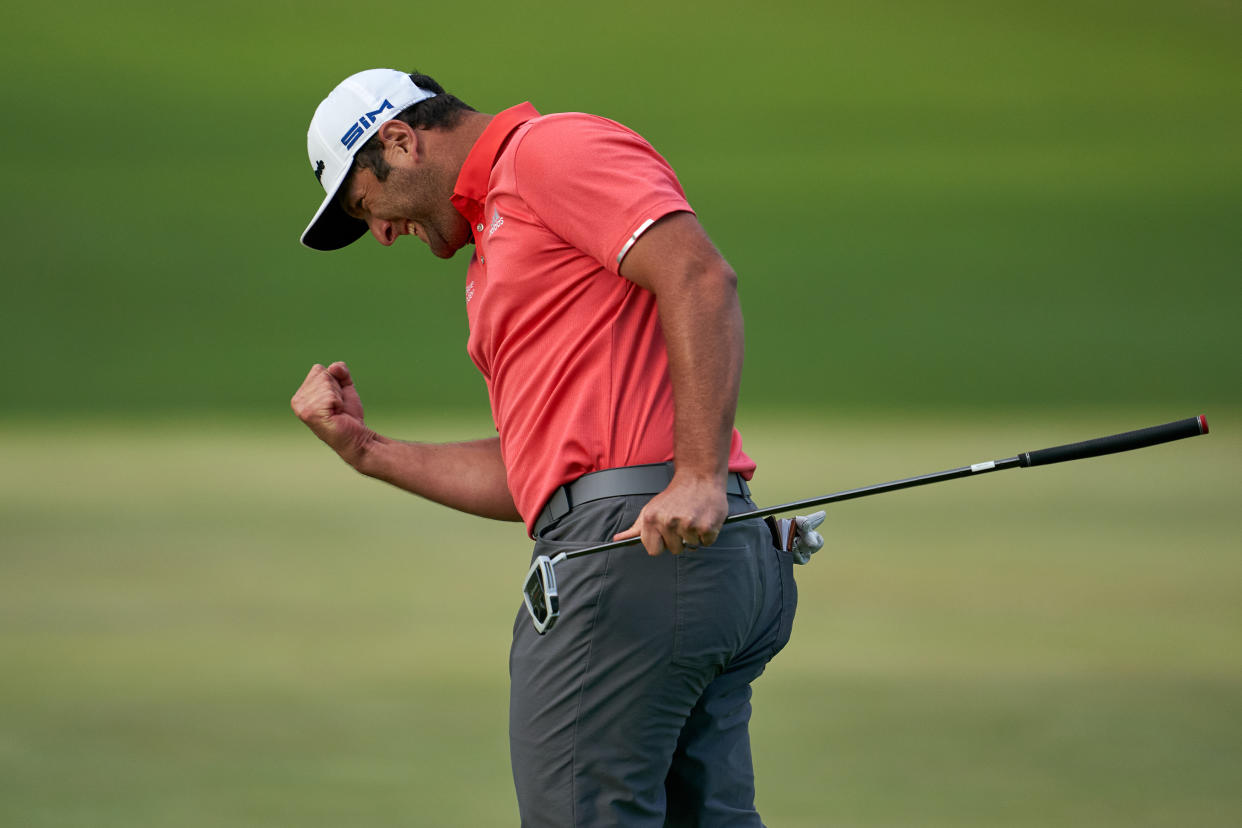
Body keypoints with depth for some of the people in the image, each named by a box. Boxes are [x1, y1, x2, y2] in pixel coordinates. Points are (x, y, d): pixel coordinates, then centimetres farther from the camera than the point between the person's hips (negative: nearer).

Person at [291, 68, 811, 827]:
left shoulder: (555, 148, 0)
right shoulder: (495, 258, 30)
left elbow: (701, 277, -15)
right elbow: (530, 475, 27)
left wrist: (699, 475, -23)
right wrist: (366, 450, 25)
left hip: (638, 546, -10)